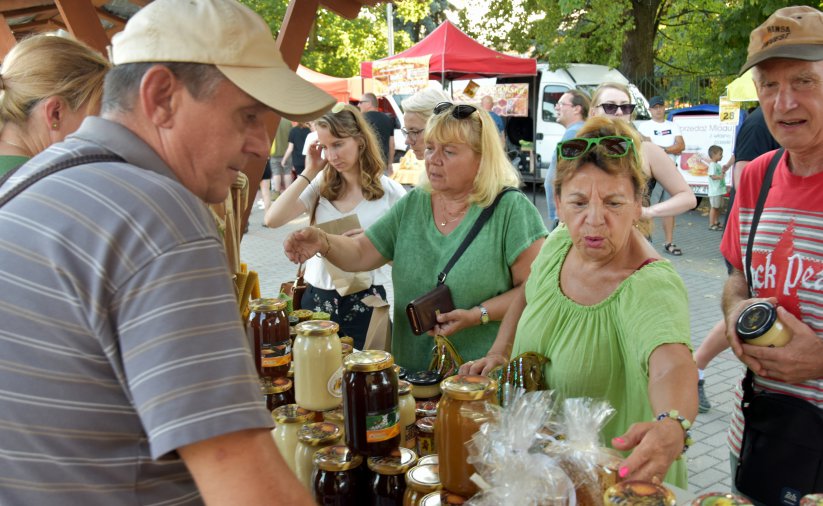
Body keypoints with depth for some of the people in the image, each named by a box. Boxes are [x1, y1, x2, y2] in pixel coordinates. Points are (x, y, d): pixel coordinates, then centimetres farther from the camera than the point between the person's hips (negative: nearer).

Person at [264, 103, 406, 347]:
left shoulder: (390, 192, -6)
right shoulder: (321, 185, 2)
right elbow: (273, 219, -9)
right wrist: (308, 173, -8)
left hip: (364, 302, -3)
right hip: (317, 298, 3)